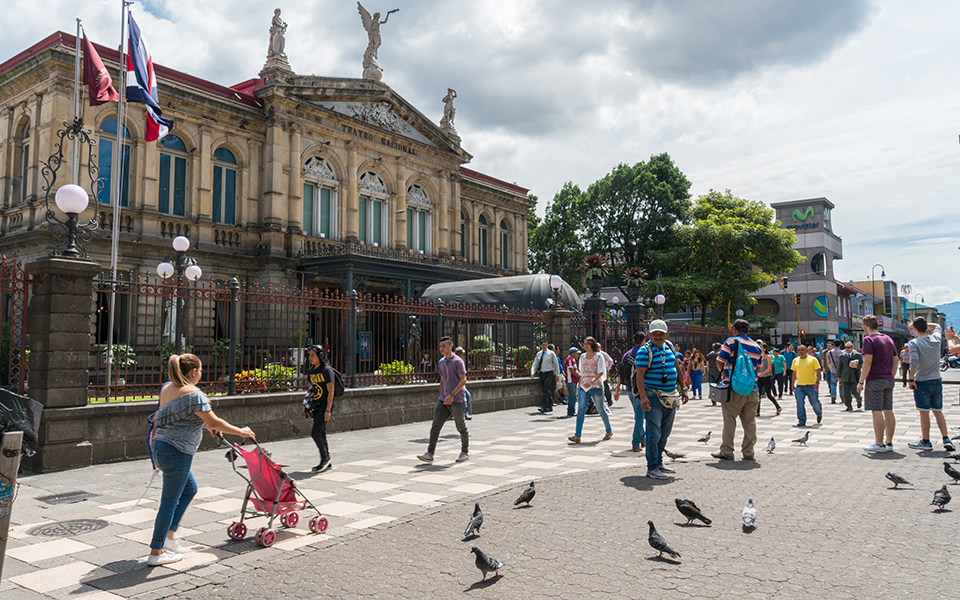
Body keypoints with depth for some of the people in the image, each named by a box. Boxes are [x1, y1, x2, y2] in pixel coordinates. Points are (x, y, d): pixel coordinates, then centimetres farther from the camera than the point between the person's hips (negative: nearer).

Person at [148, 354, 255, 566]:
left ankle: (169, 535, 26)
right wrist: (240, 431, -4)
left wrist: (207, 425, 32)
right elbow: (214, 422, -16)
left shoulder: (167, 388, 11)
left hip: (161, 446, 10)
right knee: (170, 501, 1)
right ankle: (156, 553, 10)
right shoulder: (193, 394, -18)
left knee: (189, 489, 23)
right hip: (176, 451, -10)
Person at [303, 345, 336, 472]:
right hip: (315, 406, 8)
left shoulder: (327, 370, -12)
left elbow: (330, 392, -15)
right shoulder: (311, 371, 11)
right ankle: (327, 462, 19)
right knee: (321, 433, 10)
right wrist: (307, 409, 16)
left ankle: (325, 458, 4)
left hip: (325, 405, -8)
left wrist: (328, 410, -19)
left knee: (315, 433, -12)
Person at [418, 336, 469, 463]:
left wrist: (452, 395, -24)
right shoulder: (441, 362, 13)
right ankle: (430, 454, -6)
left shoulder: (457, 361, -9)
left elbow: (463, 380, -15)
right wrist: (440, 398, 22)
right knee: (435, 426, -4)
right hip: (444, 400, 6)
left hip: (457, 400, -6)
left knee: (461, 427, 6)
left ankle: (465, 452, 23)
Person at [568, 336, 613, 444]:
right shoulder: (582, 357, 13)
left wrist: (591, 382, -23)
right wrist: (579, 385, 16)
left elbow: (601, 372, -10)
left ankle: (609, 431, 28)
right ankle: (577, 435, -15)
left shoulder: (599, 356, -3)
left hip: (596, 386, -4)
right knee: (581, 410, -9)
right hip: (583, 387, 4)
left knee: (601, 410, 6)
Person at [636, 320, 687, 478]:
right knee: (654, 434, -6)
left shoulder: (670, 347, 10)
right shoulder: (645, 350, -10)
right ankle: (652, 469, 0)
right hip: (653, 397, -7)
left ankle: (659, 463, 25)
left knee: (665, 433, 14)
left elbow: (677, 368, 20)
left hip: (671, 397, 7)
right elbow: (639, 375, -16)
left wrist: (683, 389, 16)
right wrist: (643, 397, -25)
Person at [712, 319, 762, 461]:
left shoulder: (731, 342, -4)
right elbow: (757, 368, 17)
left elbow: (719, 362, -4)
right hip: (752, 388, 5)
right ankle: (748, 452, 13)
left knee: (729, 420, 1)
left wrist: (724, 374, 14)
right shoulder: (757, 346, 11)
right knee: (750, 421, 9)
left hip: (734, 388, -4)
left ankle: (726, 452, 5)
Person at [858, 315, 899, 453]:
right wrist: (891, 377, 22)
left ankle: (879, 444, -4)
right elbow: (895, 360, 16)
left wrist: (861, 382, -14)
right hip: (888, 380, 8)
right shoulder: (888, 339, 14)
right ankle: (889, 443, 14)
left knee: (877, 412, -5)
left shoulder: (869, 340, -10)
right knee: (888, 411, 9)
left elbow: (868, 361, -16)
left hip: (875, 380, -8)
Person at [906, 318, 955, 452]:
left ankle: (926, 442, 9)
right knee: (938, 411, 15)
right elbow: (937, 326, 27)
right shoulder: (936, 339, 3)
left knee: (924, 412, 1)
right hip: (937, 381, 5)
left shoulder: (914, 343, -13)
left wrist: (911, 379, -15)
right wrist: (925, 324, 22)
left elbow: (914, 363, -24)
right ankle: (946, 440, 11)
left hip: (922, 382, -5)